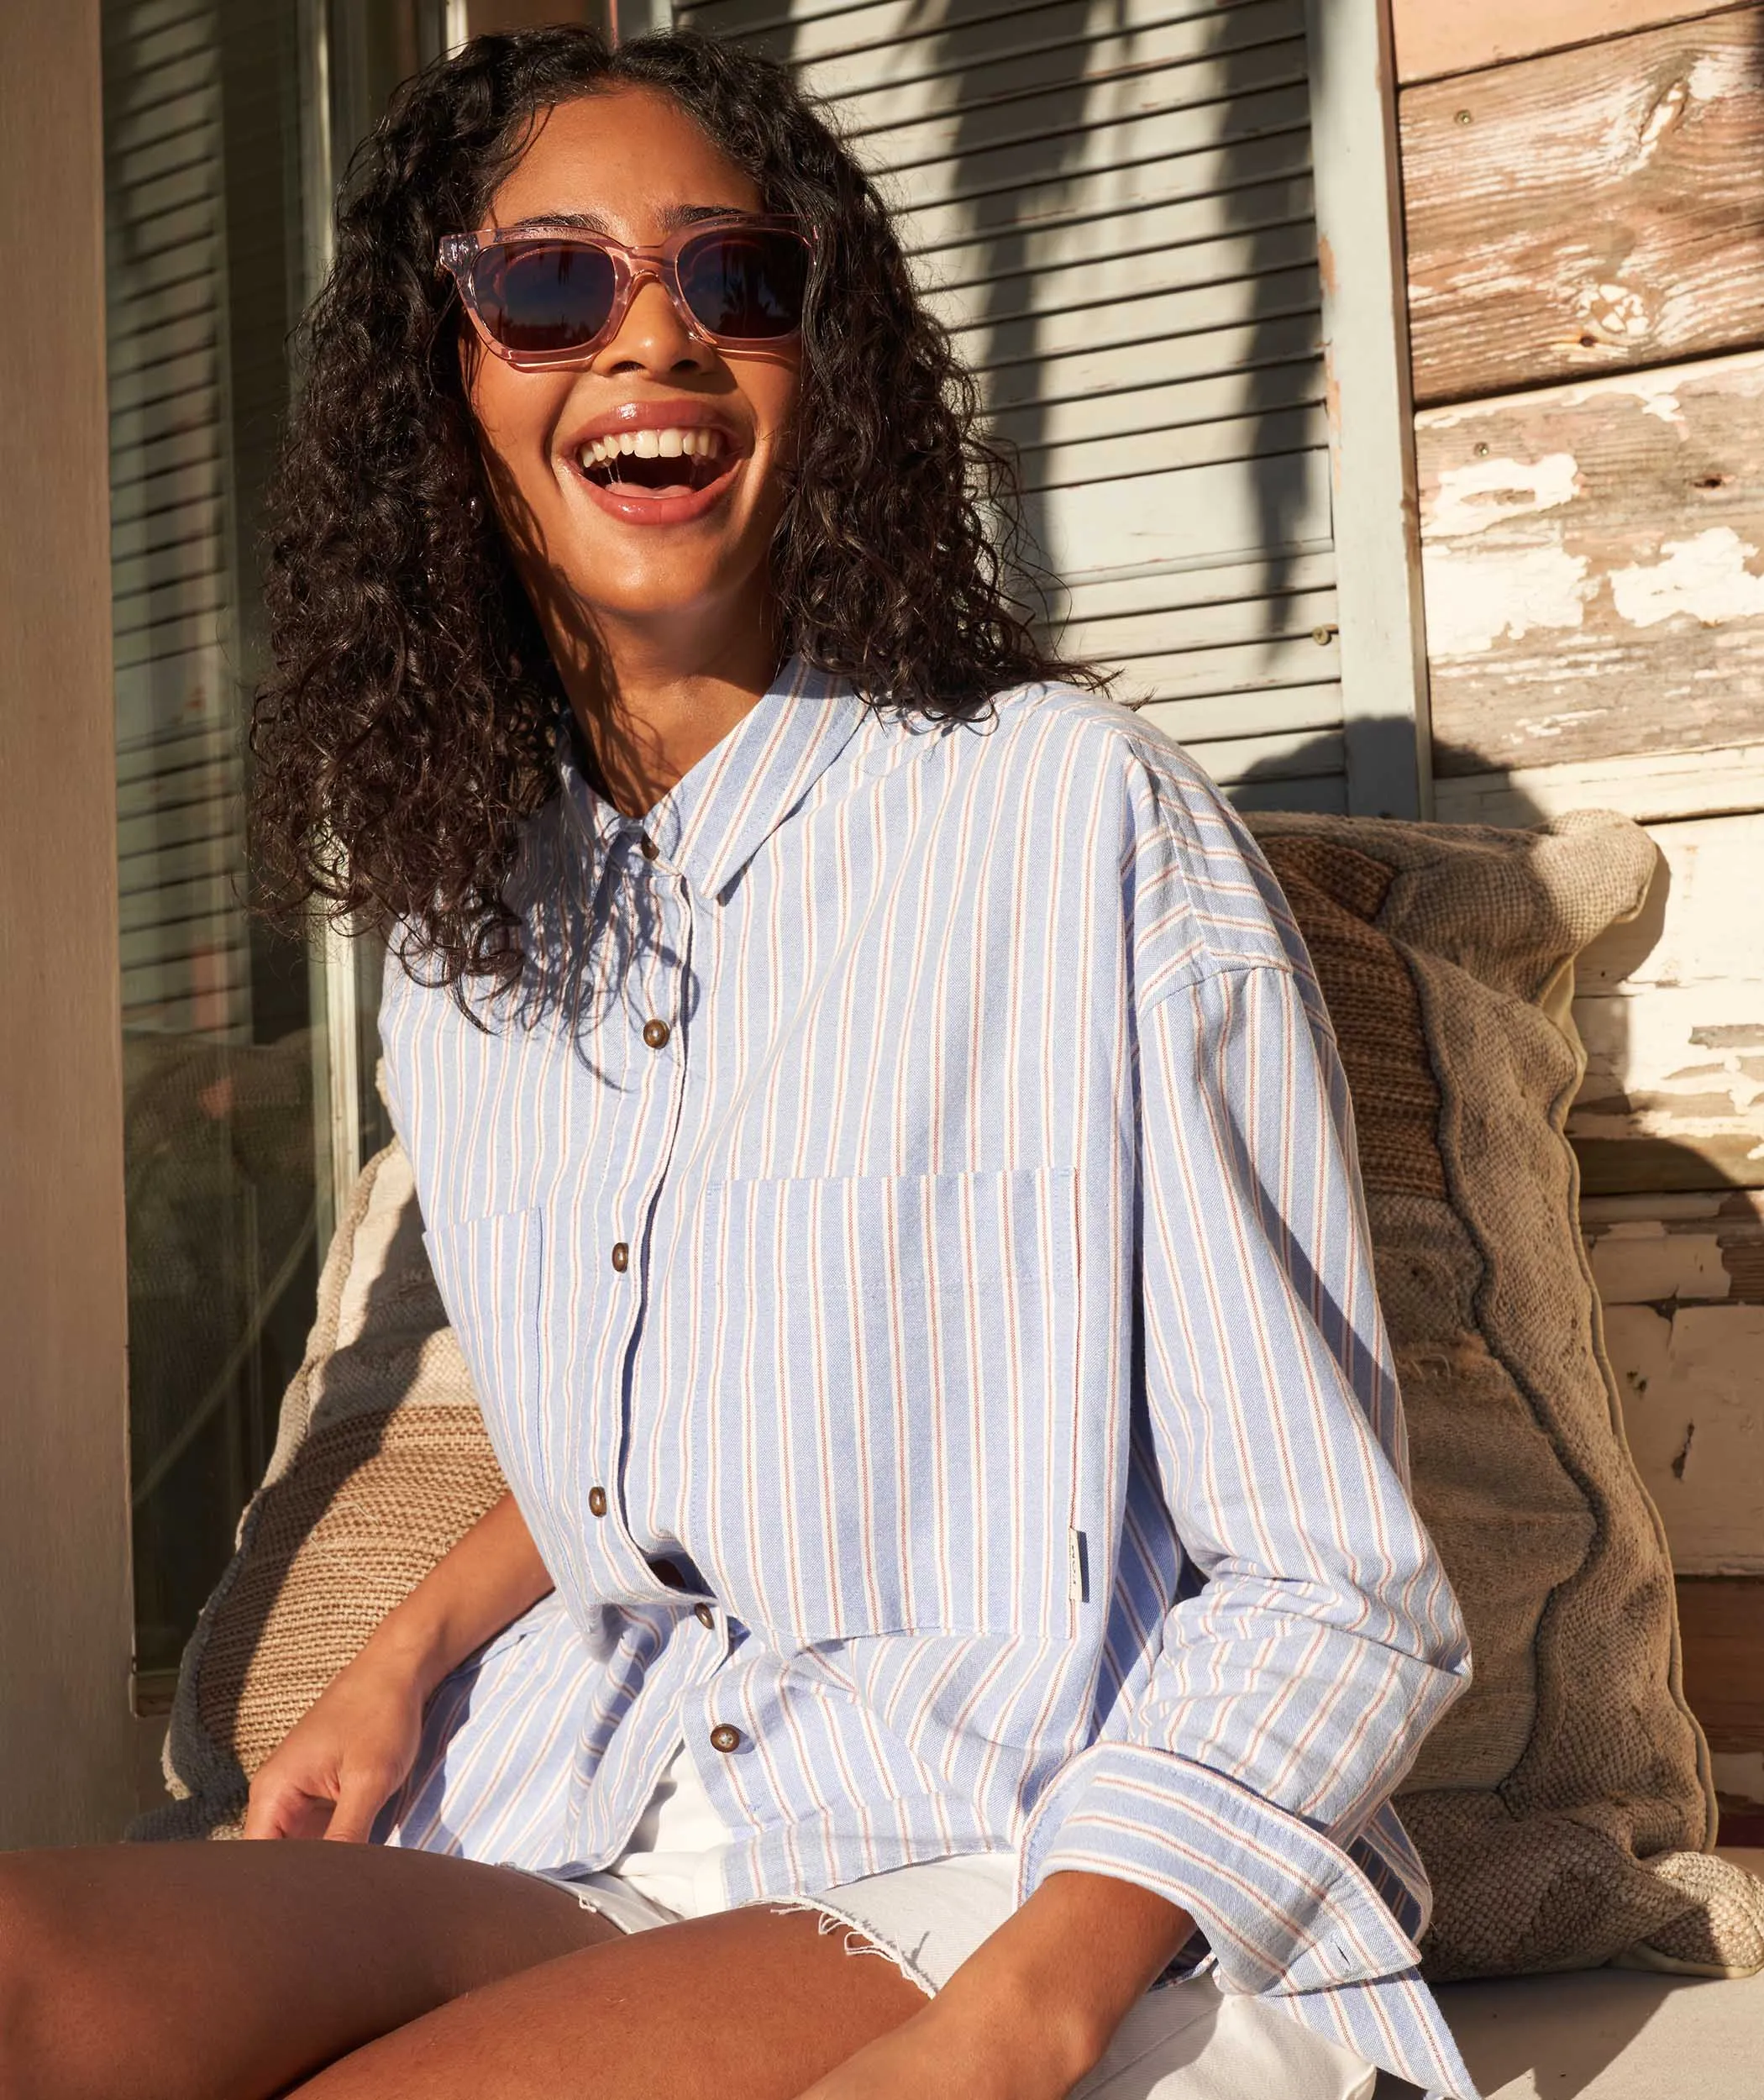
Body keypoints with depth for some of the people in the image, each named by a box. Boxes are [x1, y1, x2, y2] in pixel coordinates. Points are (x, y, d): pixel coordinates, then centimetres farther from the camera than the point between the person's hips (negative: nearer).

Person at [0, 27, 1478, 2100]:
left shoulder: (1075, 815, -9)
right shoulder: (458, 916, 10)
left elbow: (1330, 1593, -9)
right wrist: (415, 1646, 7)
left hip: (1050, 1880, -4)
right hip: (581, 1832, 5)